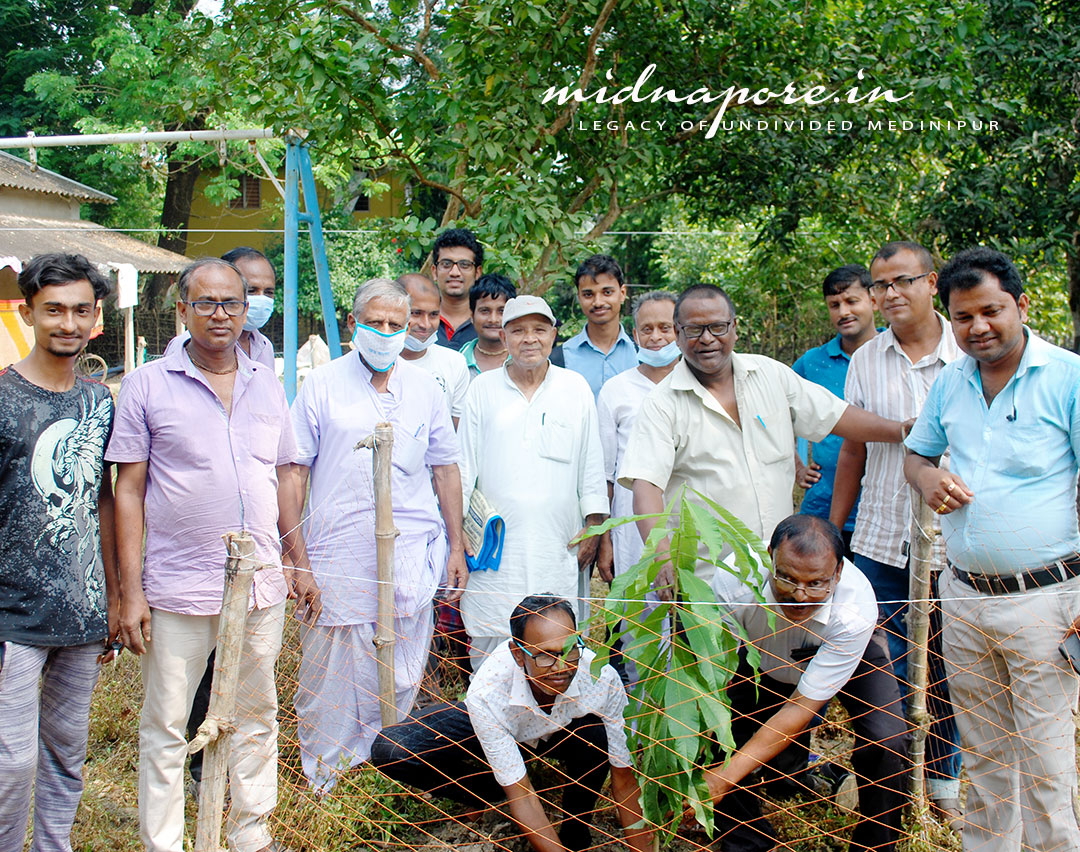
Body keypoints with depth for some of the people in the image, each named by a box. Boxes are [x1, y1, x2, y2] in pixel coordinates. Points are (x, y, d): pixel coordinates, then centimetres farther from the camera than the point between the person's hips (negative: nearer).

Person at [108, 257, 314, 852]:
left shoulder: (266, 384, 9)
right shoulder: (147, 385, -3)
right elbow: (128, 489, -3)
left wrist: (299, 562, 13)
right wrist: (129, 591, -8)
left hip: (262, 585, 4)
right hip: (177, 590, -4)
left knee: (257, 716, 14)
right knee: (165, 727, 5)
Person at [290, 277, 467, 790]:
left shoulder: (424, 388, 10)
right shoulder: (323, 385, 2)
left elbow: (445, 468, 15)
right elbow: (294, 471, 2)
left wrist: (455, 546, 12)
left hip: (410, 555, 2)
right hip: (338, 557, -2)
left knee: (401, 681, 6)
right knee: (330, 682, 3)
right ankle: (321, 790, 17)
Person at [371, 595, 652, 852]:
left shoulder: (602, 678, -35)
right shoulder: (486, 694, -38)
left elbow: (624, 779, -23)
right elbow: (521, 796, -31)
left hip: (564, 735, 1)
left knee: (595, 733, -35)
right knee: (390, 751, -22)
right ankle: (494, 795, 2)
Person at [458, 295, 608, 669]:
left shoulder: (576, 388, 8)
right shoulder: (482, 389, 7)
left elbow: (592, 462, 10)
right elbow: (464, 464, 8)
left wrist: (594, 526, 6)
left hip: (558, 547, 0)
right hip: (495, 544, 0)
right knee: (489, 651, 0)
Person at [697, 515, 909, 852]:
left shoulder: (855, 610, -39)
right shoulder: (734, 579, -37)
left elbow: (801, 708, -35)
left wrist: (726, 777, -41)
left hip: (851, 659, -1)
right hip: (765, 661, 1)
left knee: (888, 741, -25)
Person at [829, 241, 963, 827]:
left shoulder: (968, 353, -3)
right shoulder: (865, 360, 5)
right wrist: (831, 534, 12)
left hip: (953, 542, -1)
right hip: (881, 542, 2)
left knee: (946, 673, 9)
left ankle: (944, 786, 27)